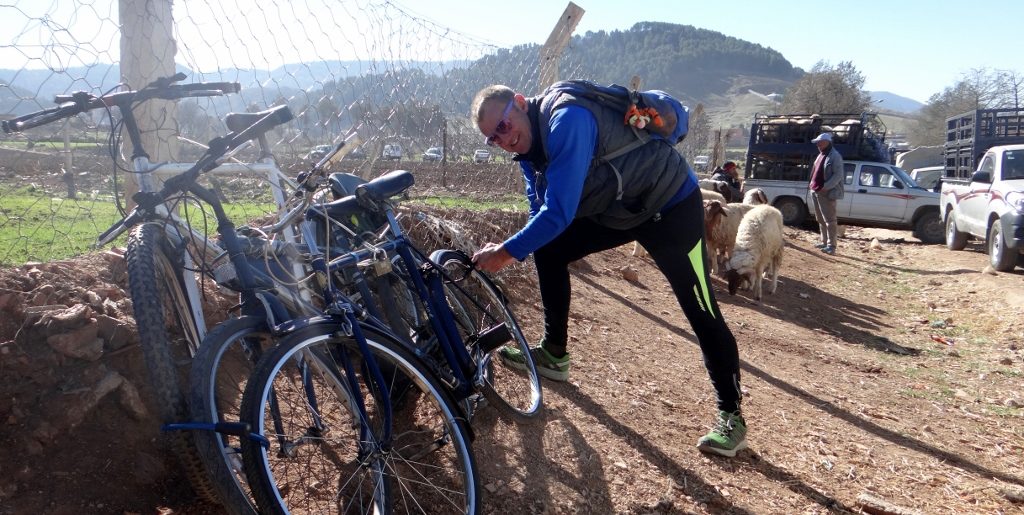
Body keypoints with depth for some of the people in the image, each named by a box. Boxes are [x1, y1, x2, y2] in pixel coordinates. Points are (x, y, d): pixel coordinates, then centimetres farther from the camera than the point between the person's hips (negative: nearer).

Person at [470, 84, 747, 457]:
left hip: (671, 204, -8)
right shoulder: (528, 144, -2)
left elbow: (560, 211, -36)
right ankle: (553, 354, 16)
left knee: (701, 313, -8)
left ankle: (731, 415, 6)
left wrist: (506, 251, -30)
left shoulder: (566, 119, -31)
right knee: (548, 252, 3)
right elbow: (541, 211, 3)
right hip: (616, 209, 9)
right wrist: (512, 250, -13)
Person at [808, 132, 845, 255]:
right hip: (816, 192, 9)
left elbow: (838, 175, -18)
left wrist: (825, 187, -23)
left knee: (829, 220, -7)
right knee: (820, 219, 14)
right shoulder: (821, 155, 16)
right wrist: (812, 184, 11)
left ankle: (831, 245, -6)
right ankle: (824, 242, 23)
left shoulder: (835, 156, -12)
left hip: (827, 193, -9)